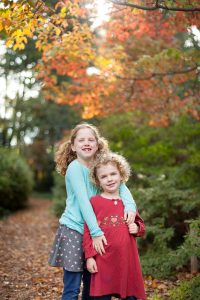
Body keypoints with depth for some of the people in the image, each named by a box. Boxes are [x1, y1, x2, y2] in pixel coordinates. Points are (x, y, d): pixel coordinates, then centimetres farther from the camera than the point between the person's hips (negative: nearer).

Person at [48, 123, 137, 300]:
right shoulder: (75, 167, -12)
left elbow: (121, 185, -3)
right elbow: (83, 201, -19)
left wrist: (130, 205, -23)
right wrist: (96, 232, -23)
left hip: (94, 231, 6)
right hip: (73, 230, -6)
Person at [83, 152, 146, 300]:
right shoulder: (94, 202, -3)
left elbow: (140, 224, 19)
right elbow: (88, 231, -3)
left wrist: (137, 228, -4)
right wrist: (90, 256, -7)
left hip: (128, 259, 3)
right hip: (103, 260, -3)